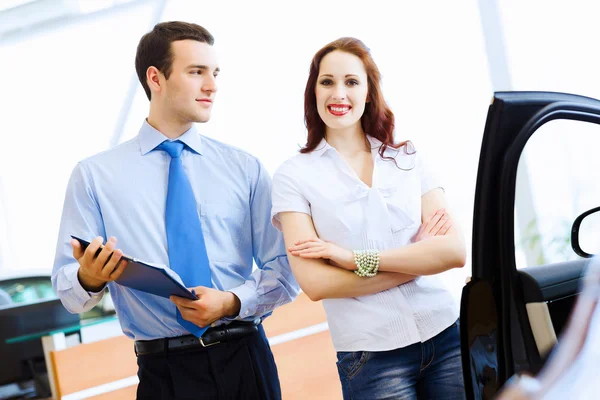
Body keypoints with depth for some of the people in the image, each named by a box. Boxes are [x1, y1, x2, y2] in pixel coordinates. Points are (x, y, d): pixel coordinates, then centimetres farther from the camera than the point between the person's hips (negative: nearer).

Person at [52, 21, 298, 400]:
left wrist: (232, 302, -15)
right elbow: (69, 293, 1)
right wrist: (89, 278, -22)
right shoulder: (95, 175, 1)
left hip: (245, 361, 2)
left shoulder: (246, 168, 6)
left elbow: (285, 271, 3)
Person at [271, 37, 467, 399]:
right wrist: (416, 260, -7)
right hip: (371, 357, -2)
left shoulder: (408, 159, 6)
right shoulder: (294, 175, -1)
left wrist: (357, 258, -13)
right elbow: (315, 282, -11)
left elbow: (455, 251, -4)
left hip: (447, 338, 3)